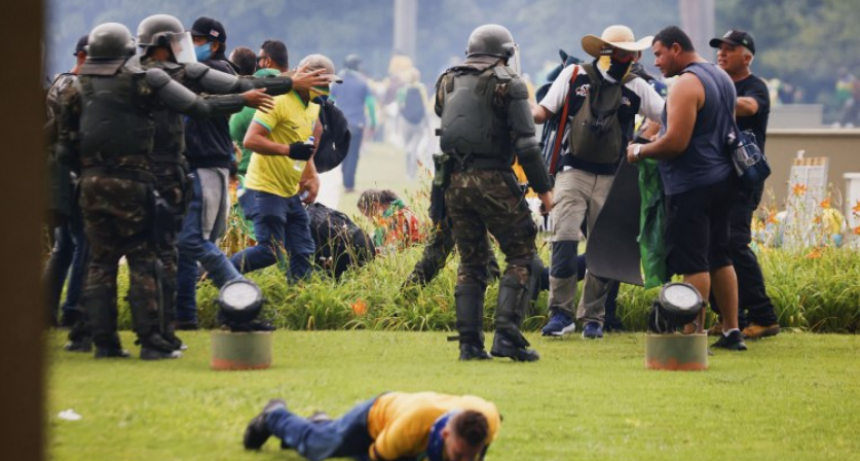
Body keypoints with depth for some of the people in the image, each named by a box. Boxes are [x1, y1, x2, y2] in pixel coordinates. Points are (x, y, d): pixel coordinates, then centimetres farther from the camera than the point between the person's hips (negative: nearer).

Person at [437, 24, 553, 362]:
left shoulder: (447, 83, 14)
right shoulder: (507, 84, -4)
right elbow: (525, 143, -9)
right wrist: (543, 188, -4)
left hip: (455, 181, 5)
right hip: (492, 180, -5)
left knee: (471, 262, 13)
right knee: (520, 255, 3)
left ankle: (469, 342, 7)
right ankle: (506, 334, -10)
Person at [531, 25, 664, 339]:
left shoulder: (635, 87, 6)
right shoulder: (574, 76, 2)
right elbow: (544, 110, 2)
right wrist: (525, 115, -20)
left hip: (610, 179, 2)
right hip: (573, 172, -2)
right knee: (565, 239, -16)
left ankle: (593, 317, 13)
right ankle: (561, 312, -9)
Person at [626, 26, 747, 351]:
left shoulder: (687, 84, -16)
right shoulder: (721, 78, 15)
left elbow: (675, 142, -22)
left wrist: (640, 151, -6)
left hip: (691, 186, -10)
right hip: (722, 178, 10)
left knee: (693, 263, -7)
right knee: (719, 257, 14)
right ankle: (732, 332, 16)